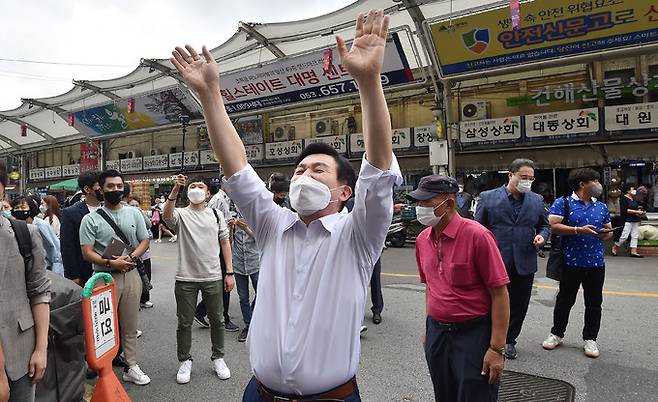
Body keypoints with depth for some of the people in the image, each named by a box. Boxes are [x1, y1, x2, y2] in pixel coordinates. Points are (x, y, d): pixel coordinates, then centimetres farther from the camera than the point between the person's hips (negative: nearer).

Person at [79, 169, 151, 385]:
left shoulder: (134, 213, 8)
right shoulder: (91, 219, -2)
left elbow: (144, 241, 8)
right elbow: (87, 252, -6)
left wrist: (131, 258, -10)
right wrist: (110, 262, -20)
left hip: (131, 275, 3)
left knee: (129, 325, 11)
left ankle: (131, 367, 22)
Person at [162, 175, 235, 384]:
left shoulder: (216, 215, 6)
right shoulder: (180, 214, -1)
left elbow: (225, 243, 6)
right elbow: (166, 215, -26)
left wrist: (230, 272, 2)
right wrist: (175, 190, -40)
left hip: (213, 277, 2)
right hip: (185, 279, -1)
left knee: (216, 320, 12)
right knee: (184, 323, 11)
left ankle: (218, 358, 31)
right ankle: (185, 361, 30)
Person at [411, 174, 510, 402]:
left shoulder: (476, 235, -18)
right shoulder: (423, 239, 1)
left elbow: (500, 294, -15)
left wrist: (497, 349, -15)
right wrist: (429, 328, 13)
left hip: (474, 334, -6)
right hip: (437, 333, 6)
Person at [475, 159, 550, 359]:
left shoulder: (537, 200, 8)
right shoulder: (488, 198, -3)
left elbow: (545, 225, 18)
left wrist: (542, 236, -5)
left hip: (524, 264, 3)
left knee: (518, 305, 13)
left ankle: (509, 340, 30)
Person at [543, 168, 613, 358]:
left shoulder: (602, 207, 13)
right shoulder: (562, 203, -4)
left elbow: (608, 230, 19)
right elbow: (553, 226, -14)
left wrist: (606, 233, -4)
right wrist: (579, 230, -22)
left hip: (596, 262, 4)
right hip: (571, 262, -4)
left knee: (594, 303, 10)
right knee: (564, 300, 9)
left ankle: (590, 339, 25)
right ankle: (557, 334, 24)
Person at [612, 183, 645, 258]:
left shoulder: (633, 199, 17)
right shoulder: (623, 199, -9)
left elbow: (636, 208, 24)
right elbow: (625, 210, -16)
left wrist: (641, 211, 4)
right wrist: (636, 212, -17)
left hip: (635, 220, 8)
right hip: (627, 220, -8)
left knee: (635, 236, 4)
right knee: (624, 236, -8)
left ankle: (633, 252, 7)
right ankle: (615, 247, 10)